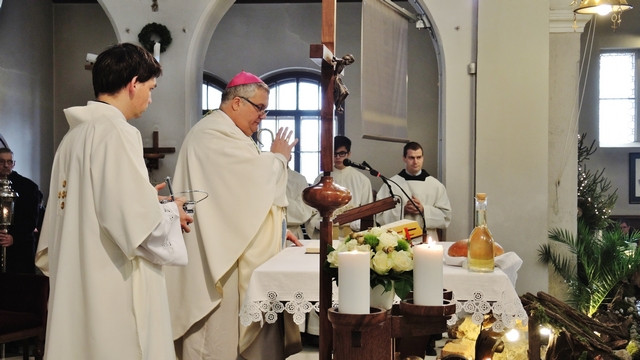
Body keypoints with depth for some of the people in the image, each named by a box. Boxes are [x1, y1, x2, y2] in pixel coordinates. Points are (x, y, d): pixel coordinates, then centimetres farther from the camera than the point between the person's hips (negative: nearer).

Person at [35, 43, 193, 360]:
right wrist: (171, 213, -3)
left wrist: (146, 197, 16)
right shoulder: (116, 132, -15)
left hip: (77, 284, 9)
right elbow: (137, 226, -22)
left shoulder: (75, 134, 10)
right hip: (114, 291, -8)